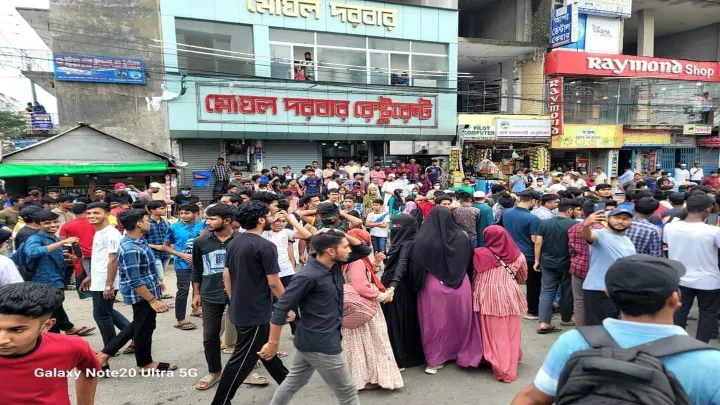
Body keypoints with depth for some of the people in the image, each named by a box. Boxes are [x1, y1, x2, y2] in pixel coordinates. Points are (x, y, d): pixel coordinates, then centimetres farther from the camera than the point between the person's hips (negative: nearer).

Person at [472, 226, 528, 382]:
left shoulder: (480, 254, -8)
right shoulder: (517, 255, 0)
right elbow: (522, 277, 14)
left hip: (489, 298, -2)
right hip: (510, 297, 2)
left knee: (494, 334, 7)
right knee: (511, 333, 14)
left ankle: (500, 368, 9)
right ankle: (510, 366, 25)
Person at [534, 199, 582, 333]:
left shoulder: (544, 223, 1)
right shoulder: (575, 224, -10)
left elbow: (538, 243, 0)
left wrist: (537, 261, 6)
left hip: (548, 263, 3)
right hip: (567, 263, -3)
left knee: (547, 291, 4)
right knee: (567, 292, 14)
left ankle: (544, 323, -5)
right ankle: (566, 319, 30)